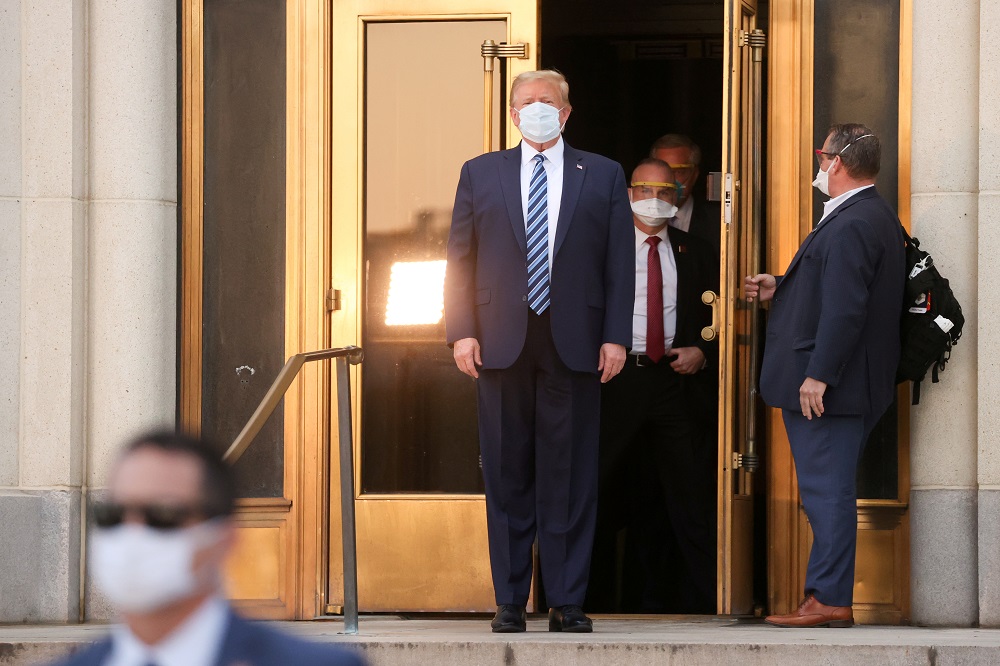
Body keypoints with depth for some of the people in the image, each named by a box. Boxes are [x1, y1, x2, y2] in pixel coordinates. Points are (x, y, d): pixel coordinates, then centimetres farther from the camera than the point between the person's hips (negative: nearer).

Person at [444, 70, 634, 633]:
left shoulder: (604, 177, 10)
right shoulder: (481, 174, 11)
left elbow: (619, 263, 5)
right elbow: (460, 258, 8)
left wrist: (615, 337, -4)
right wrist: (462, 332, -3)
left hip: (574, 347, -1)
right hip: (502, 345, 1)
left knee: (570, 476, 0)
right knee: (508, 475, 3)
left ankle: (567, 602, 4)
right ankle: (511, 601, 8)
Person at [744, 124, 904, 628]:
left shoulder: (851, 226, -18)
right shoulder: (874, 217, 16)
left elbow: (845, 308, -24)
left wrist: (818, 375, -24)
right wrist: (779, 290, 17)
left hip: (829, 387, -10)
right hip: (853, 386, 10)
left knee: (827, 491, -8)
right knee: (828, 492, 12)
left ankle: (829, 600, -6)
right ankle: (829, 596, 15)